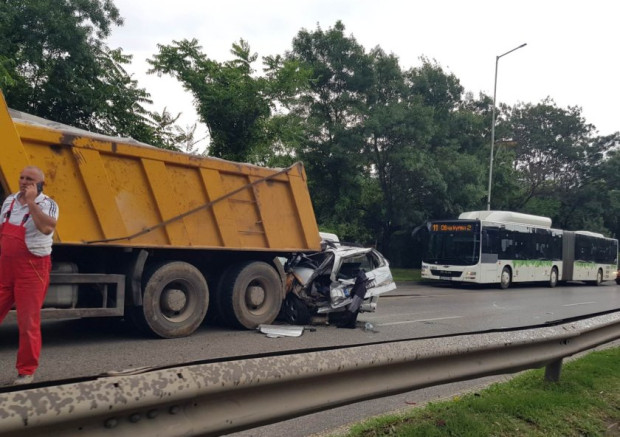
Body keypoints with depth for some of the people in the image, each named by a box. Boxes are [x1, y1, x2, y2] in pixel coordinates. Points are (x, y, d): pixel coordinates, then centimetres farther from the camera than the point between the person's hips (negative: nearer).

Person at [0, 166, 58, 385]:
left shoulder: (47, 205, -8)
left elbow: (47, 228, -29)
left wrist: (32, 202, -26)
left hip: (32, 269, -5)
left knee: (28, 322, 0)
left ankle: (26, 371, 14)